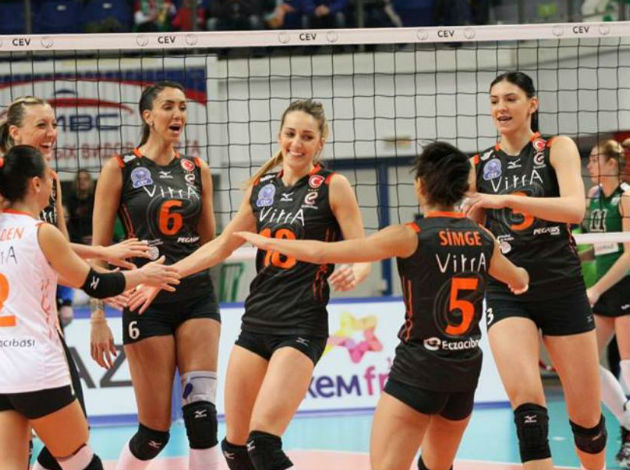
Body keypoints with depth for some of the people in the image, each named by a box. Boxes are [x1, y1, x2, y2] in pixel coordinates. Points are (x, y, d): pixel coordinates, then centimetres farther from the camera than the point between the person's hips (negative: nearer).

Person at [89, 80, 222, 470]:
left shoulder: (198, 170, 10)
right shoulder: (120, 170, -2)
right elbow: (99, 250, -2)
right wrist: (98, 317, -8)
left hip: (197, 297, 3)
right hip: (147, 302, -3)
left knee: (202, 413, -12)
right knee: (155, 430, -2)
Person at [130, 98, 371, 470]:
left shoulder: (333, 186, -3)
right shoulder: (262, 187, 12)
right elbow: (221, 246, 20)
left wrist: (354, 273, -29)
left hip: (302, 327, -6)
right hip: (256, 323, 6)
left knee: (263, 440, -19)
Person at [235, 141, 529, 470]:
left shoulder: (409, 236, -11)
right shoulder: (483, 239, 4)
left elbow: (322, 252, -9)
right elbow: (519, 282, 26)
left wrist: (267, 242, 6)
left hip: (419, 369, -6)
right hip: (467, 368, 6)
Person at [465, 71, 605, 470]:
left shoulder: (557, 149, 0)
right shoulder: (479, 166, 8)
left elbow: (575, 208, -19)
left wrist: (507, 199, -27)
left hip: (562, 287, -1)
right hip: (507, 292, 1)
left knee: (586, 415, 4)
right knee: (526, 401, -22)